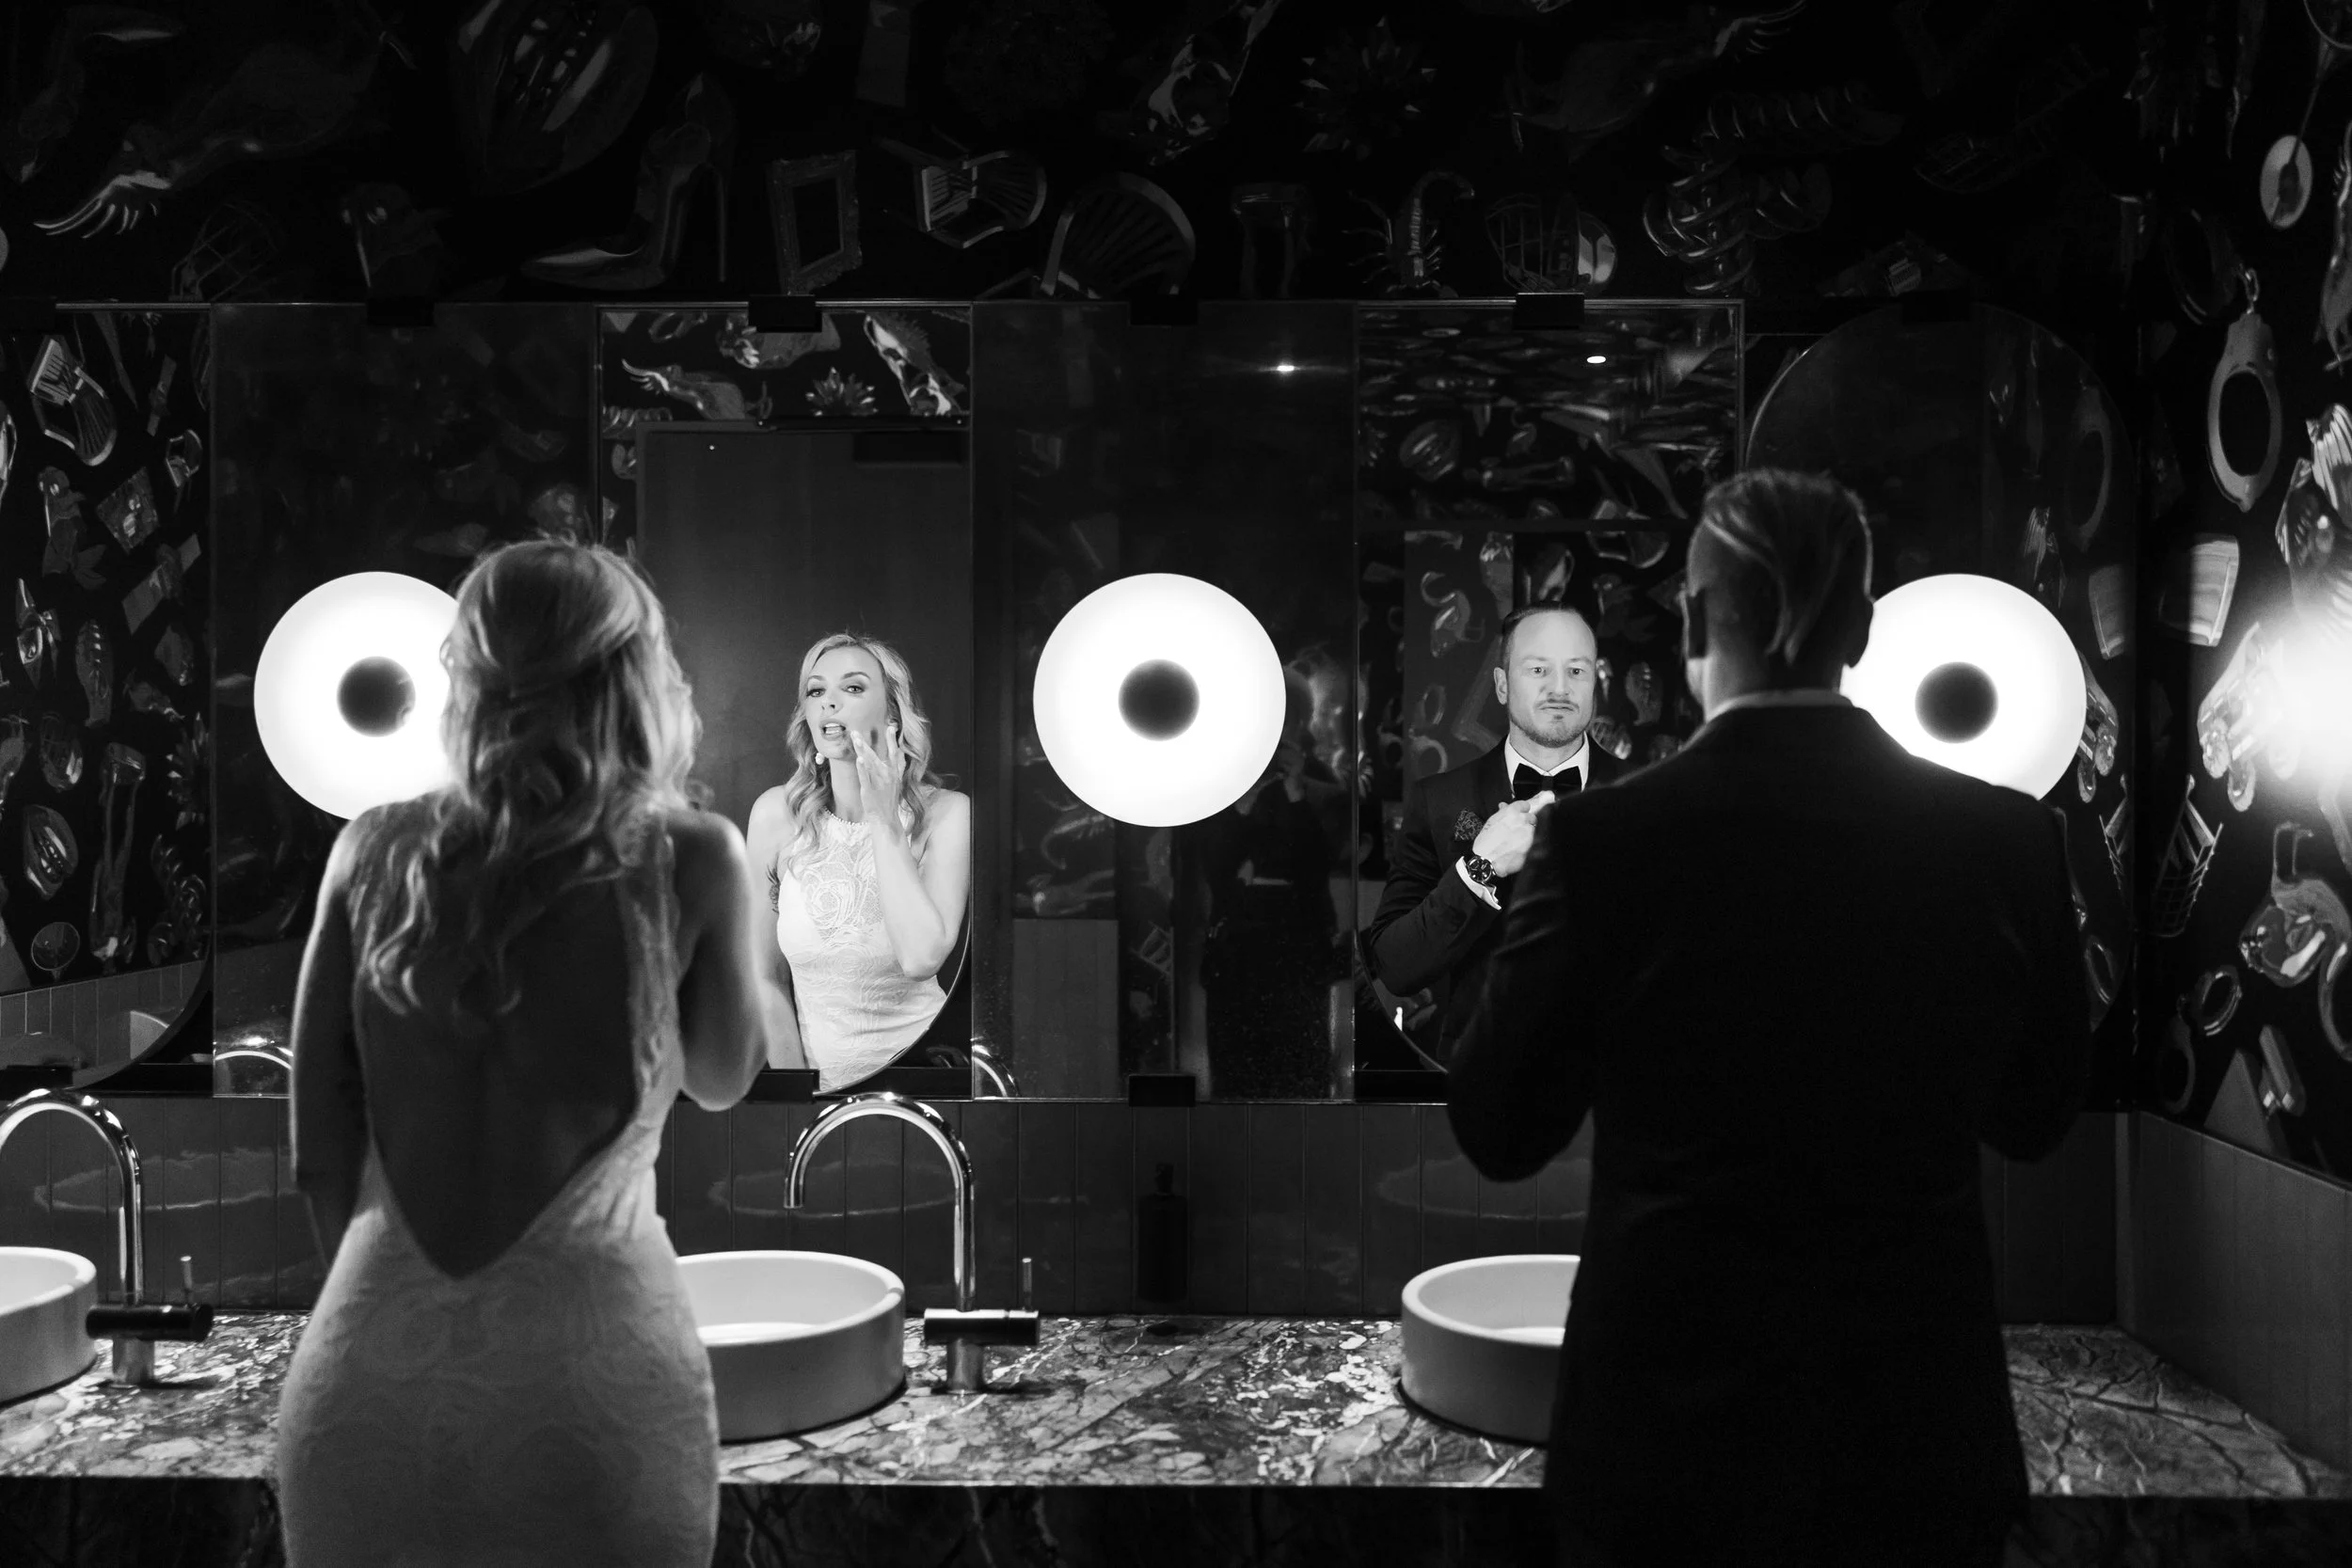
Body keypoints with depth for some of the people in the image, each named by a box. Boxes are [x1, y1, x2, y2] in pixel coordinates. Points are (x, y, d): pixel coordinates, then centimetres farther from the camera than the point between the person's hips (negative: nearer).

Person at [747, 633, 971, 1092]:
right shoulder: (776, 814, -1)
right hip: (820, 1080, 2)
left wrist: (883, 818, -15)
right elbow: (767, 979, 5)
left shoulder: (946, 812, -6)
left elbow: (921, 958, -20)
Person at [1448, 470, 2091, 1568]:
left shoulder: (1603, 839, -16)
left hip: (1673, 1438, -2)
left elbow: (1497, 1134, -5)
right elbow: (2035, 1117, 6)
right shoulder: (2007, 838, -8)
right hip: (1923, 1438, 2)